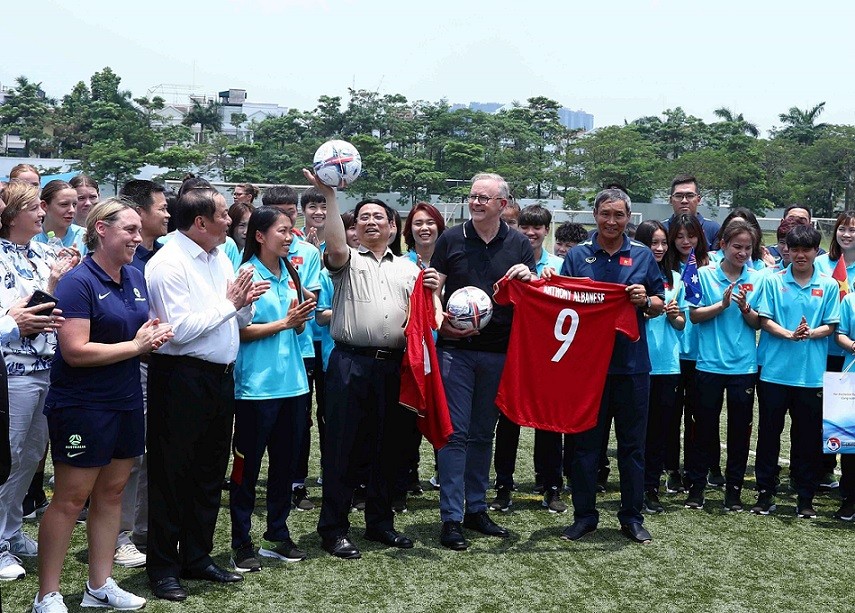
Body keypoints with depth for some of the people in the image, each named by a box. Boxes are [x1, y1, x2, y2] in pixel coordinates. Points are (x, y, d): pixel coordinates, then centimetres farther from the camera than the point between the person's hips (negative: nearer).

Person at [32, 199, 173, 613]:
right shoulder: (78, 282, -15)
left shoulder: (136, 278, 8)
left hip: (126, 402, 8)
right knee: (70, 498, -1)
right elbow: (75, 351, -22)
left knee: (112, 491, 13)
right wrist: (136, 345, -17)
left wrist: (154, 334, -2)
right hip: (82, 405, -8)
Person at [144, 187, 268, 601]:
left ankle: (197, 557, 29)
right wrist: (228, 302, -14)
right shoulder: (168, 264, -14)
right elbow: (179, 329, -22)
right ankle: (162, 567, 16)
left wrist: (246, 303, -6)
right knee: (172, 474, 3)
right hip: (181, 377, -8)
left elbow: (240, 320, 16)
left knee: (210, 472, 16)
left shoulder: (220, 258, 11)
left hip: (219, 377, 8)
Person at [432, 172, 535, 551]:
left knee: (483, 434, 13)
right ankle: (451, 517, 2)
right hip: (456, 349, -2)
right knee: (455, 433, -3)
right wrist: (442, 322, -17)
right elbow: (433, 291, 2)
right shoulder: (451, 239, 3)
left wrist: (527, 279, -16)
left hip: (499, 352, 2)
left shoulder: (519, 244, 6)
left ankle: (476, 509, 24)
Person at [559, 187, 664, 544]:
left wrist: (645, 300, -11)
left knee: (632, 444, 8)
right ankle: (584, 515, 17)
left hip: (631, 363, 0)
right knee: (585, 441, 6)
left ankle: (632, 517, 19)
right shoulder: (577, 256, 5)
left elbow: (660, 304, 9)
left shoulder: (643, 256, 6)